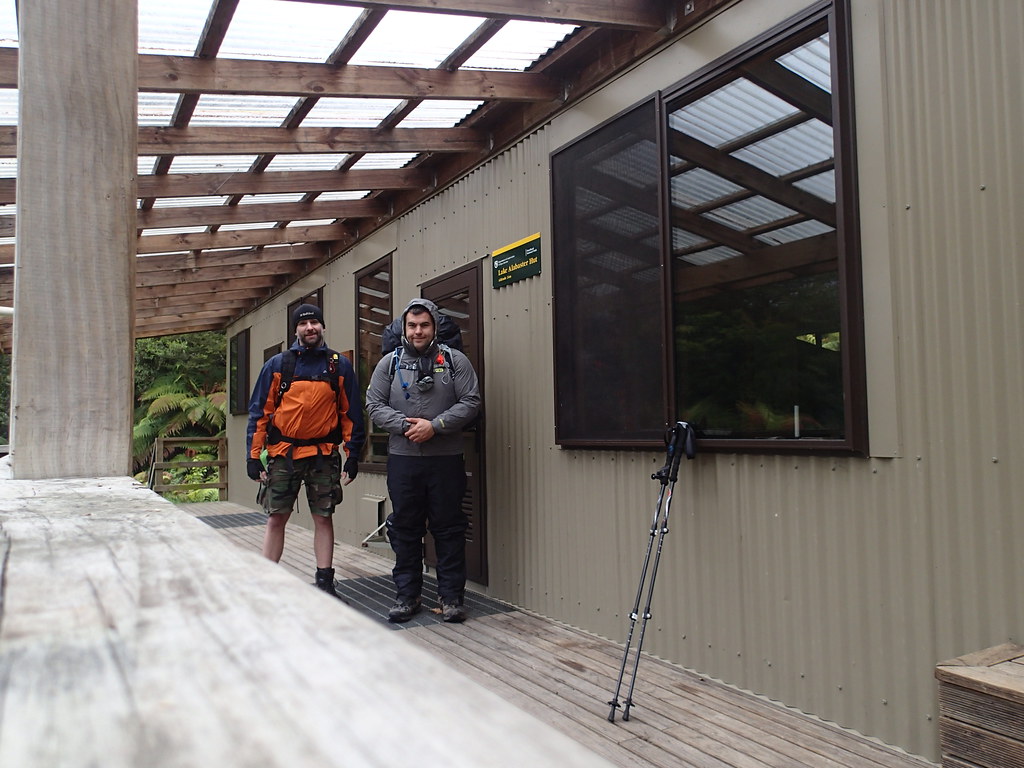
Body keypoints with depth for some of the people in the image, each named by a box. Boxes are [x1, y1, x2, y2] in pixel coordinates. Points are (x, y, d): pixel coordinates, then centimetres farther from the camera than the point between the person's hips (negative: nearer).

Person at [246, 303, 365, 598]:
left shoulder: (340, 366, 4)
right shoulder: (277, 365, 3)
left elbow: (351, 413, 5)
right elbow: (260, 411, 3)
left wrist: (352, 455, 1)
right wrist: (253, 455, -2)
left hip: (324, 455, 0)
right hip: (283, 454, 0)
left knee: (323, 519, 6)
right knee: (276, 518, 5)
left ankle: (325, 583, 16)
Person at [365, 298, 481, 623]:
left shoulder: (455, 361, 3)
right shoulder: (389, 363, 8)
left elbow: (470, 402, -3)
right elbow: (375, 405, 4)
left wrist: (435, 426, -14)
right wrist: (406, 426, -11)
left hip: (446, 459, -1)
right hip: (402, 460, 2)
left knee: (449, 529, 4)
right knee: (404, 529, 9)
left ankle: (451, 598, 15)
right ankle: (406, 596, 21)